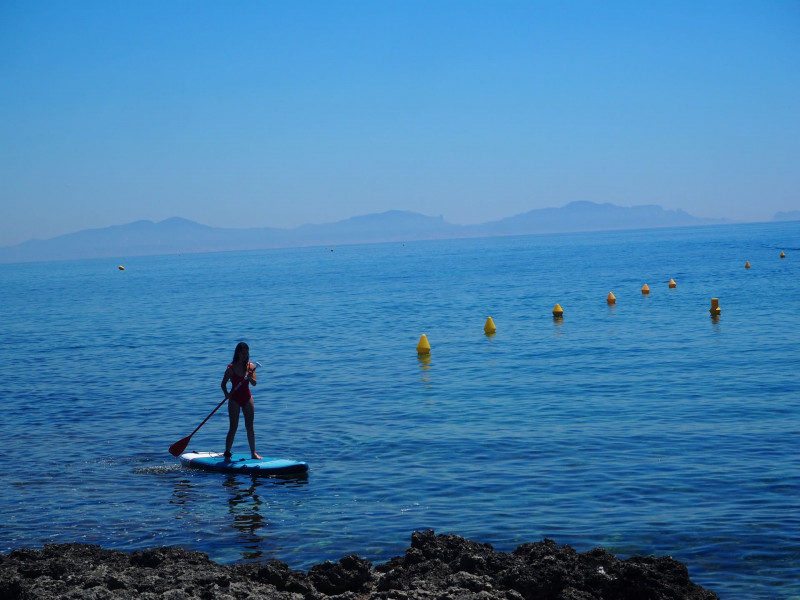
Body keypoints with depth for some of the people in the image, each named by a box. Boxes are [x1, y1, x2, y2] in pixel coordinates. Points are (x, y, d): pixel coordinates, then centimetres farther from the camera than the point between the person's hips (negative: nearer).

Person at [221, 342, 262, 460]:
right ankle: (227, 454, 2)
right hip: (235, 399, -4)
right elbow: (223, 384, -2)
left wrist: (250, 377, -26)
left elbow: (254, 383, -5)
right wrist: (226, 394, -20)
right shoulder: (231, 368, -9)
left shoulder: (250, 366, 0)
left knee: (250, 427, 7)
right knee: (233, 427, -4)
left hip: (247, 398, 4)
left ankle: (253, 453, 15)